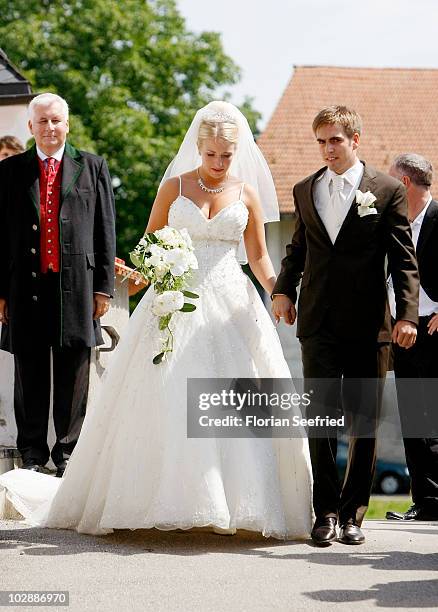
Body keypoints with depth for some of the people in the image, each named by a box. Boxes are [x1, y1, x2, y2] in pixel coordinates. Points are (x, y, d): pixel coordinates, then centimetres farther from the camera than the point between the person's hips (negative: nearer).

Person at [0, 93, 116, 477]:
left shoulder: (93, 168, 7)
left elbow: (105, 231, 5)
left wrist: (104, 286, 0)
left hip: (77, 284, -1)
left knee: (74, 377, 4)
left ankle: (68, 453, 15)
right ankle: (33, 454, 17)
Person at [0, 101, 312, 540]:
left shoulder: (247, 193, 9)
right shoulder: (174, 186, 7)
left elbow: (258, 258, 9)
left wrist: (278, 288, -9)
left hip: (230, 306, 1)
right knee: (166, 400, -6)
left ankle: (236, 501, 0)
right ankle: (166, 497, 3)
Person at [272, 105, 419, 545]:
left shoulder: (387, 190, 1)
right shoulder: (304, 191, 12)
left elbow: (404, 260, 0)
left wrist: (407, 314, -9)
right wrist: (283, 289, 7)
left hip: (367, 323, -2)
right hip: (318, 322, 2)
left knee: (364, 421, 5)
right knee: (321, 414, -2)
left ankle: (353, 512, 15)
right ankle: (326, 511, 6)